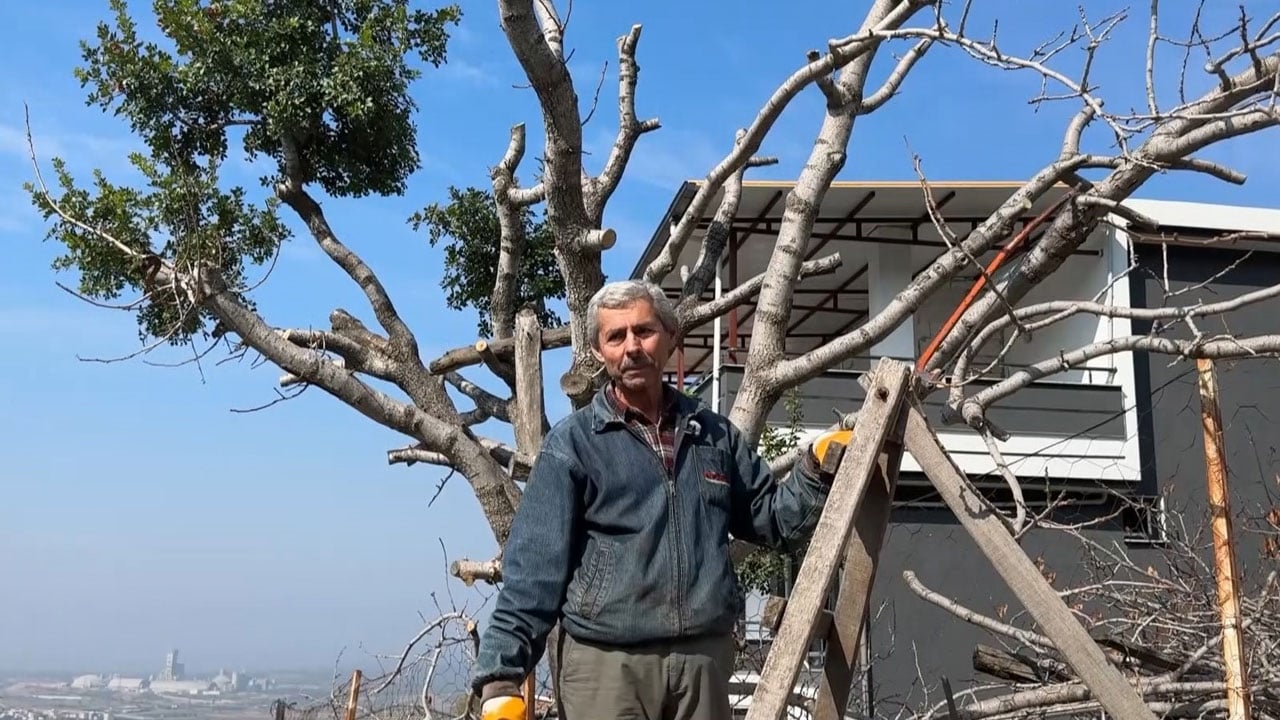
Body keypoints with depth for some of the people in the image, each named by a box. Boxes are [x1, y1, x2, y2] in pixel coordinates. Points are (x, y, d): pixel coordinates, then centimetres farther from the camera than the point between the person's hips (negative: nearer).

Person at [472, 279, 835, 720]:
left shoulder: (715, 435, 10)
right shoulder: (573, 442, -3)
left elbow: (775, 523, 16)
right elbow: (534, 568, -7)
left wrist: (817, 469, 0)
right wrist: (501, 675, -14)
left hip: (705, 657, 4)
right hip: (606, 662, -3)